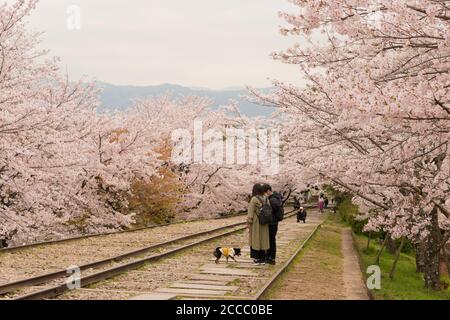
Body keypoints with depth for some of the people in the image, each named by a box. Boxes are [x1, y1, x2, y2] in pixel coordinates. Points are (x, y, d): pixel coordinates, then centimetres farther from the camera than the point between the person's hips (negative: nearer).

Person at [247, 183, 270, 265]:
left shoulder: (254, 199, -16)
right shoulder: (266, 199, 0)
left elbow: (251, 212, -16)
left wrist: (249, 223, -10)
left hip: (255, 222, -5)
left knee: (255, 239, 5)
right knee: (263, 239, 11)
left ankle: (257, 259, 7)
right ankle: (263, 259, 13)